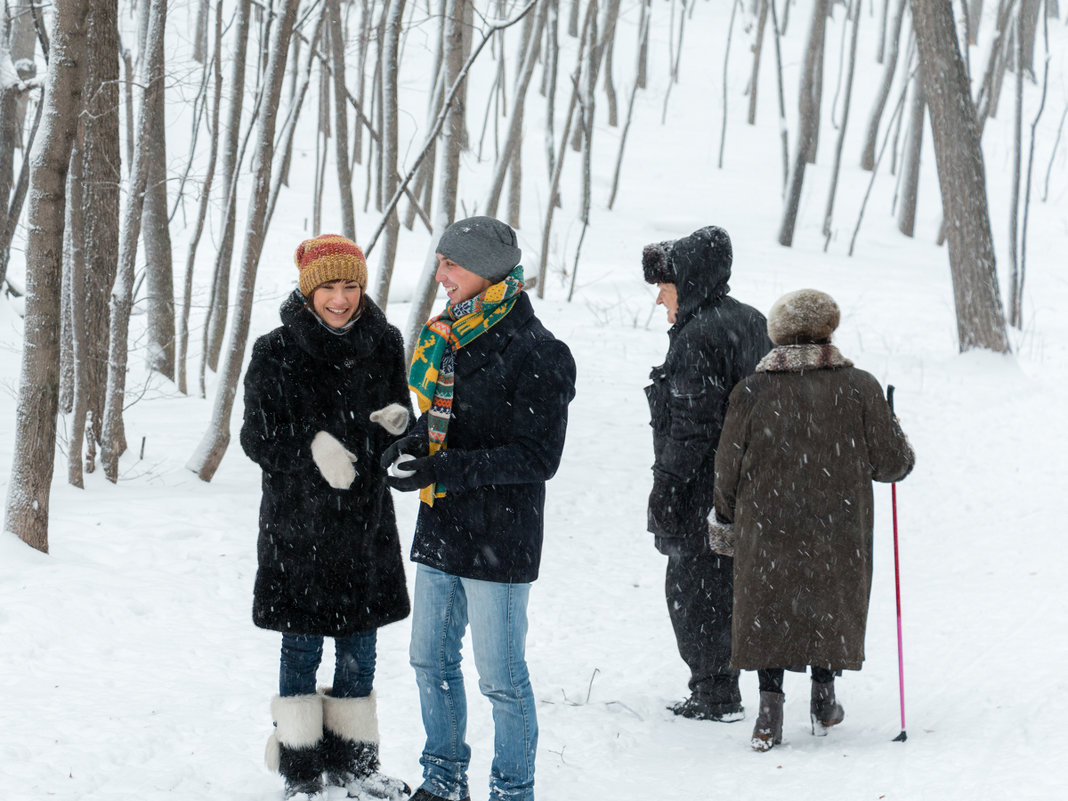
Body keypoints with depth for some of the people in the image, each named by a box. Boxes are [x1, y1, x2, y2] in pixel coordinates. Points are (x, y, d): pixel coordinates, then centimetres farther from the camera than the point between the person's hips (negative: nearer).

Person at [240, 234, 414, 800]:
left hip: (366, 519, 3)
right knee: (302, 648, 4)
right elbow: (257, 437, -6)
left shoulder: (382, 343, 2)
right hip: (297, 524, -3)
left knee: (360, 648, 10)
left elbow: (399, 412, 11)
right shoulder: (276, 353, -7)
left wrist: (399, 420, -12)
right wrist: (311, 445, -22)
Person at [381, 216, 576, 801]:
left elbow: (536, 457, -18)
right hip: (440, 530, 8)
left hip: (498, 537, -8)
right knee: (431, 662, 16)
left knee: (501, 678, 0)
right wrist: (413, 443, -3)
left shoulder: (535, 353, -16)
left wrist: (444, 469, -22)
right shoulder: (446, 337, 10)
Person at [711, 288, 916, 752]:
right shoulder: (859, 388, -6)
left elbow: (727, 471, 0)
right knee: (832, 609, 17)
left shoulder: (752, 393, -6)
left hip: (767, 530, -1)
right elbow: (891, 462, -2)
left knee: (768, 613, 8)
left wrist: (727, 522, 16)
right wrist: (903, 456, 21)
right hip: (839, 530, 1)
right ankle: (823, 701, 26)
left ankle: (770, 706, 0)